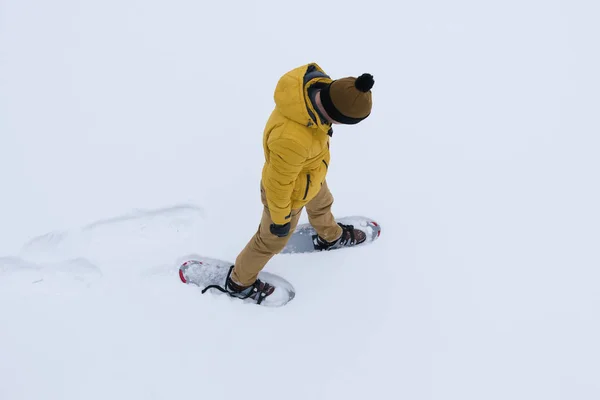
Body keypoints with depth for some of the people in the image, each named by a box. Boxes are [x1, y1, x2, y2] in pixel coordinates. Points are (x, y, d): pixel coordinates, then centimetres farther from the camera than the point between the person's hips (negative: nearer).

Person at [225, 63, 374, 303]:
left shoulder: (317, 83, -27)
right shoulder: (292, 139, -49)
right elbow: (278, 184, -31)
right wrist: (280, 219, -11)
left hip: (310, 173, 7)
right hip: (289, 194, -7)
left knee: (321, 204, 37)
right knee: (272, 240, 21)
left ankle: (331, 237, 72)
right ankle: (239, 282, 50)